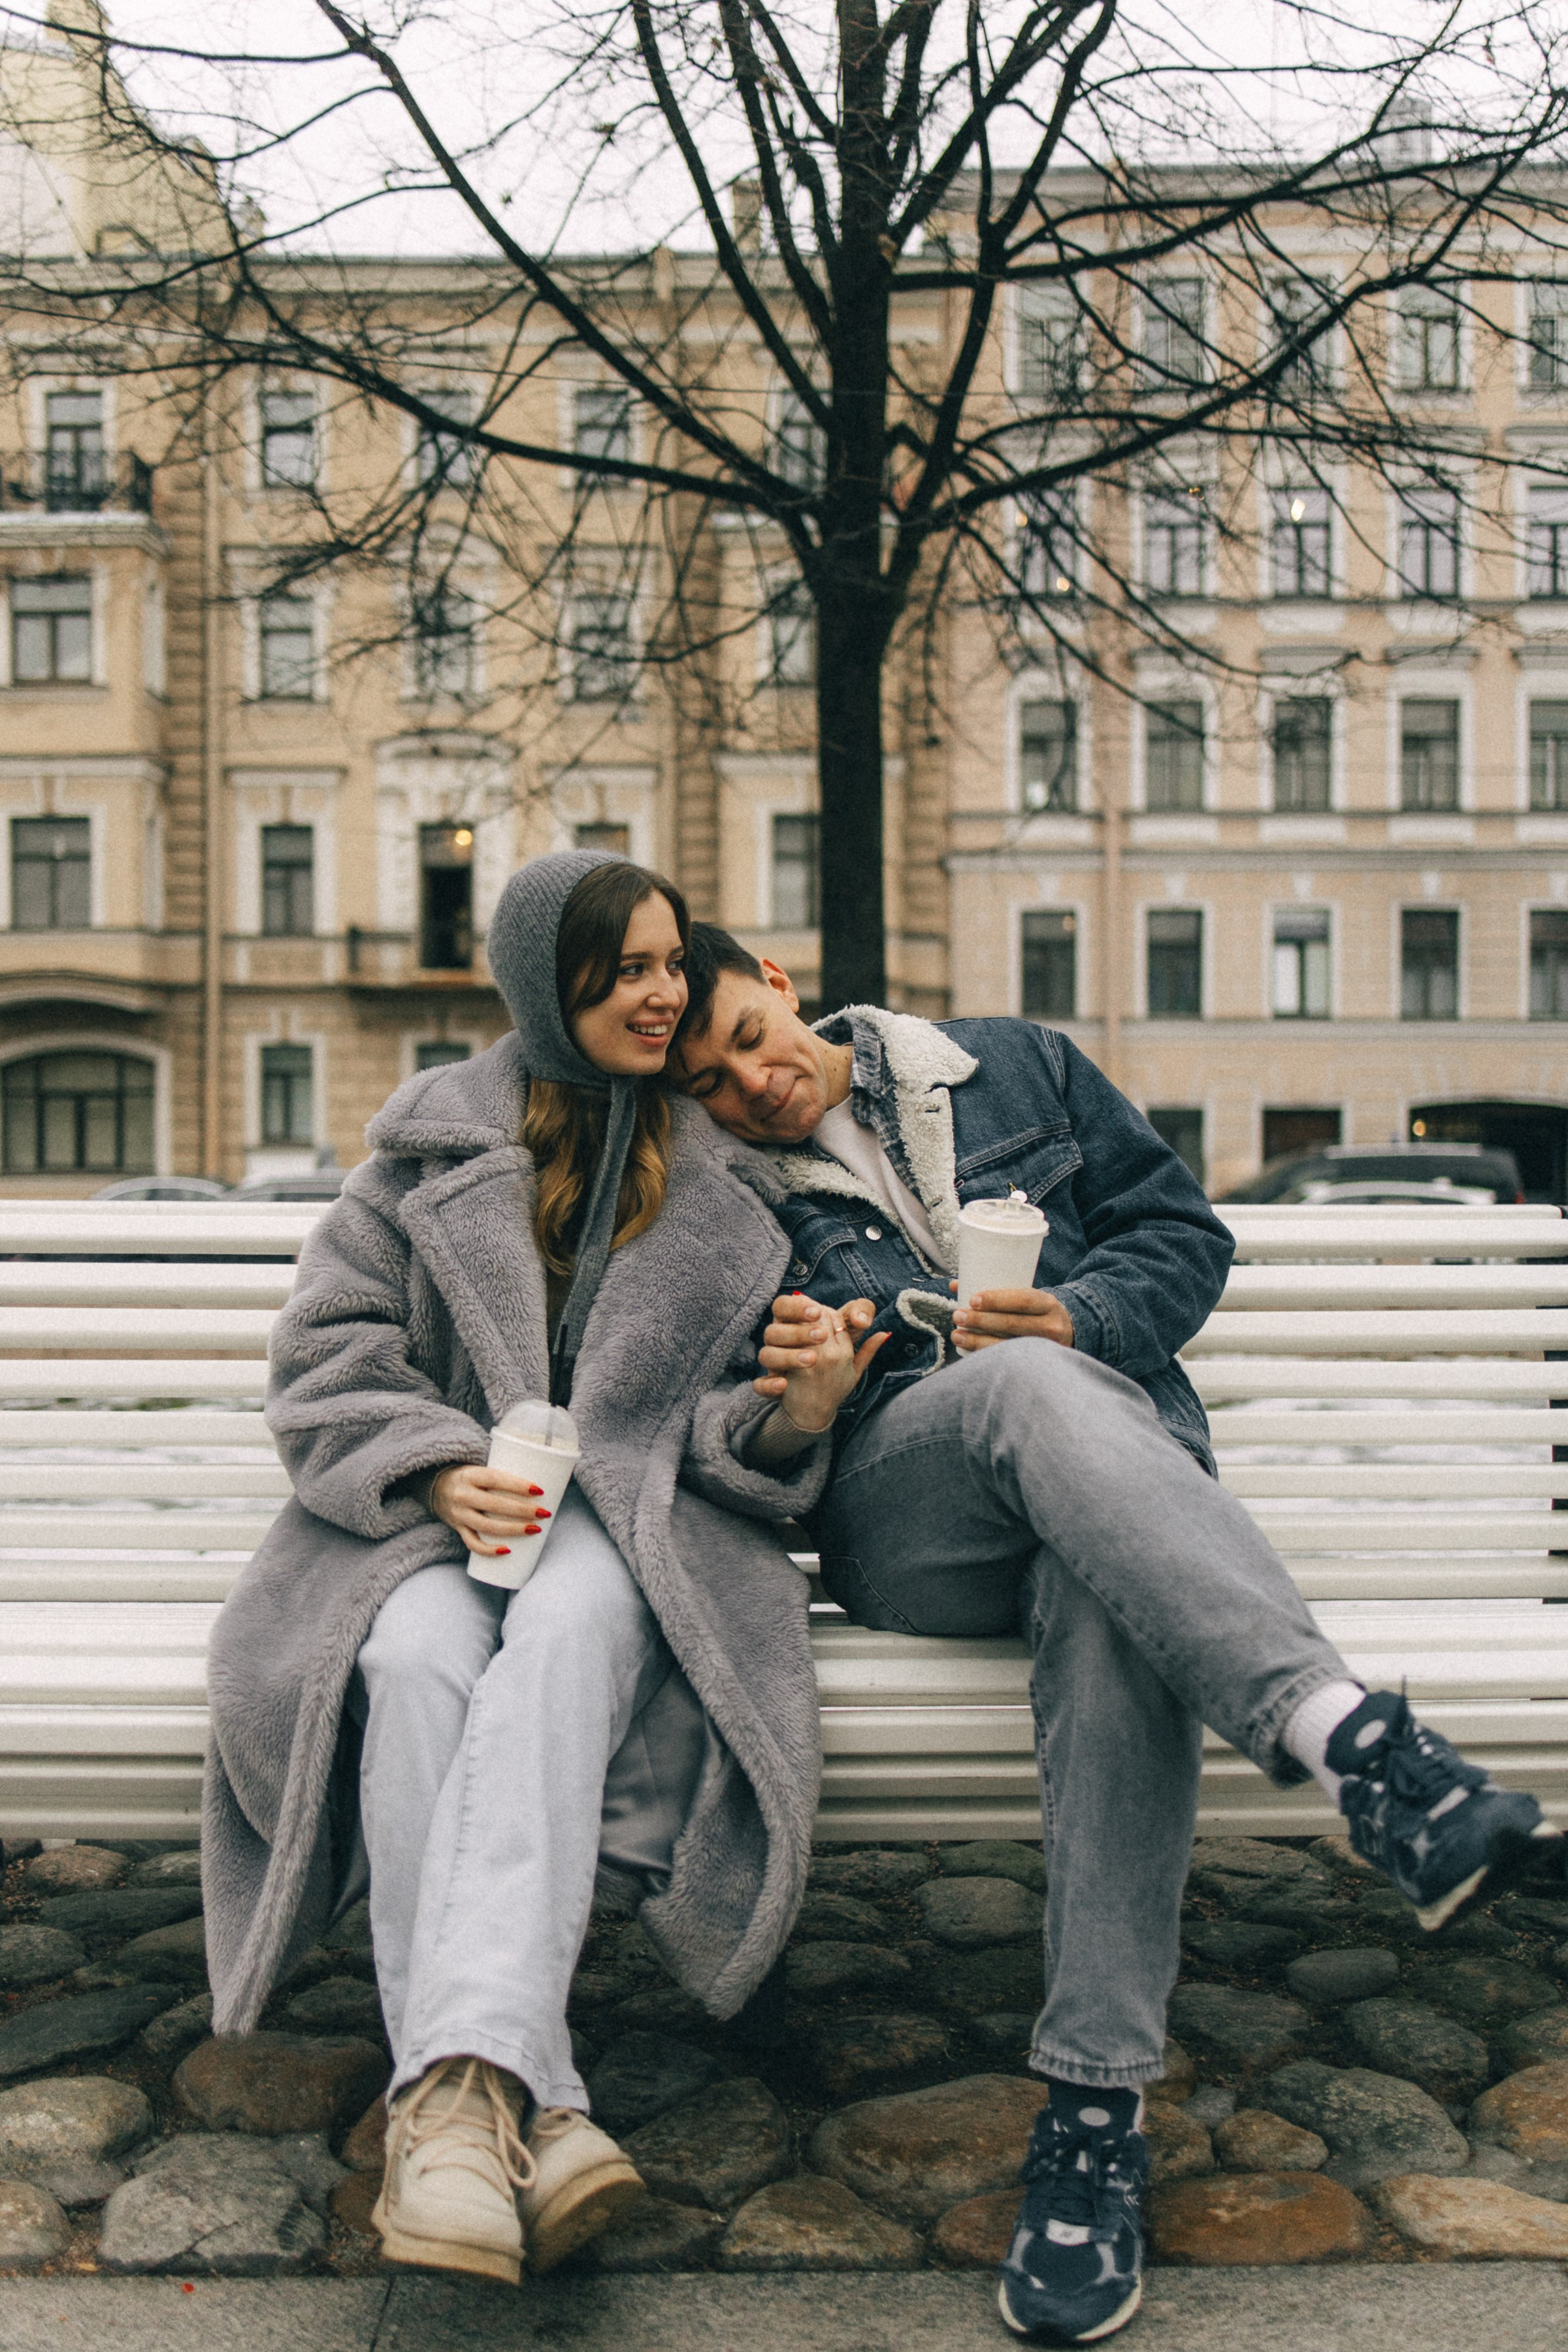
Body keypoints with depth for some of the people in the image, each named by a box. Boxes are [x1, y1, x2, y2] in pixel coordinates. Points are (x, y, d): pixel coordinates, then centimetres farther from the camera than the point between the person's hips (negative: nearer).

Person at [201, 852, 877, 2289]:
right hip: (436, 1510, 0)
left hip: (634, 1517, 0)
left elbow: (726, 1420, 16)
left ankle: (457, 2081, -47)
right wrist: (439, 1470, -14)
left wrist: (791, 1417, -9)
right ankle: (530, 2112, -40)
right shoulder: (431, 1144, 11)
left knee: (566, 1631, -36)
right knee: (414, 1658, -35)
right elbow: (329, 1353, 4)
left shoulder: (722, 1181, 15)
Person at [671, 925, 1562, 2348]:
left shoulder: (1015, 1070, 17)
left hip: (1113, 1481, 2)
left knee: (1109, 1596, -38)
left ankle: (1095, 2111, -37)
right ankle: (1359, 1745, -53)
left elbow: (1184, 1228, 15)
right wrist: (786, 1409, -15)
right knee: (1023, 1382, -38)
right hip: (899, 1523, -1)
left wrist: (1083, 1317, -6)